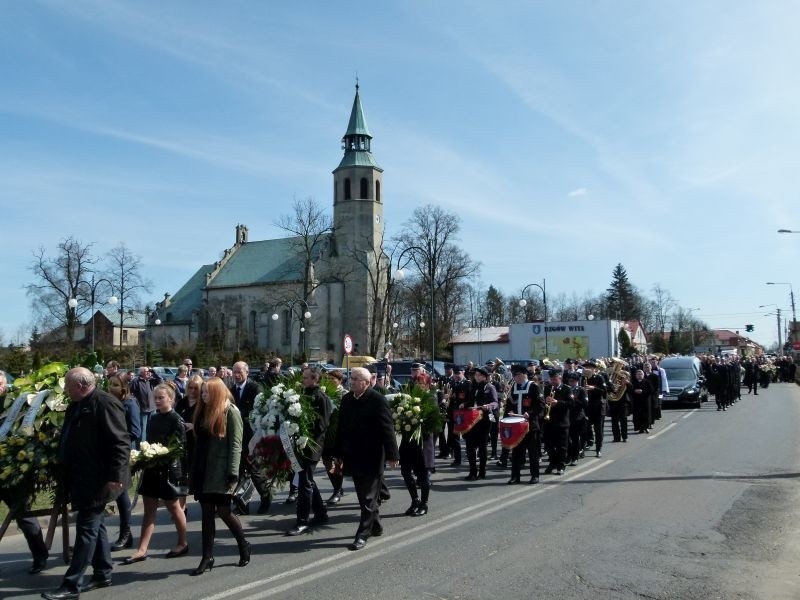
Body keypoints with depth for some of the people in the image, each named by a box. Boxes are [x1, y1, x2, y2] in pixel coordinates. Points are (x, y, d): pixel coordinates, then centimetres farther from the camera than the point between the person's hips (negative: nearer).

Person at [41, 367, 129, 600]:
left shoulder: (105, 403, -18)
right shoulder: (76, 406, 11)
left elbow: (121, 442, -21)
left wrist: (115, 476, -22)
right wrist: (65, 474, 20)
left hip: (98, 480, -10)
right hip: (81, 478, 10)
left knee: (86, 528, -3)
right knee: (94, 525, 17)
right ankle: (103, 574, 29)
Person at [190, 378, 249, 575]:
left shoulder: (231, 411, -7)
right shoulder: (204, 412, 13)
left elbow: (235, 444, -12)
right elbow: (200, 443, 13)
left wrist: (232, 473, -17)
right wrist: (194, 470, 9)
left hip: (221, 471, -6)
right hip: (204, 471, 6)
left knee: (224, 511, -1)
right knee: (207, 513, 8)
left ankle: (244, 546, 22)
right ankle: (207, 558, 14)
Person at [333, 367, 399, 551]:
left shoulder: (377, 400, -14)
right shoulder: (347, 399, 5)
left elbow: (387, 429, -15)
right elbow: (341, 427, 9)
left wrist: (392, 455, -16)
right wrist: (339, 453, 11)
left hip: (371, 458, -6)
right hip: (354, 456, 7)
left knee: (368, 497, 2)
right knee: (364, 495, 17)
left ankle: (363, 534, 9)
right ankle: (375, 526, 33)